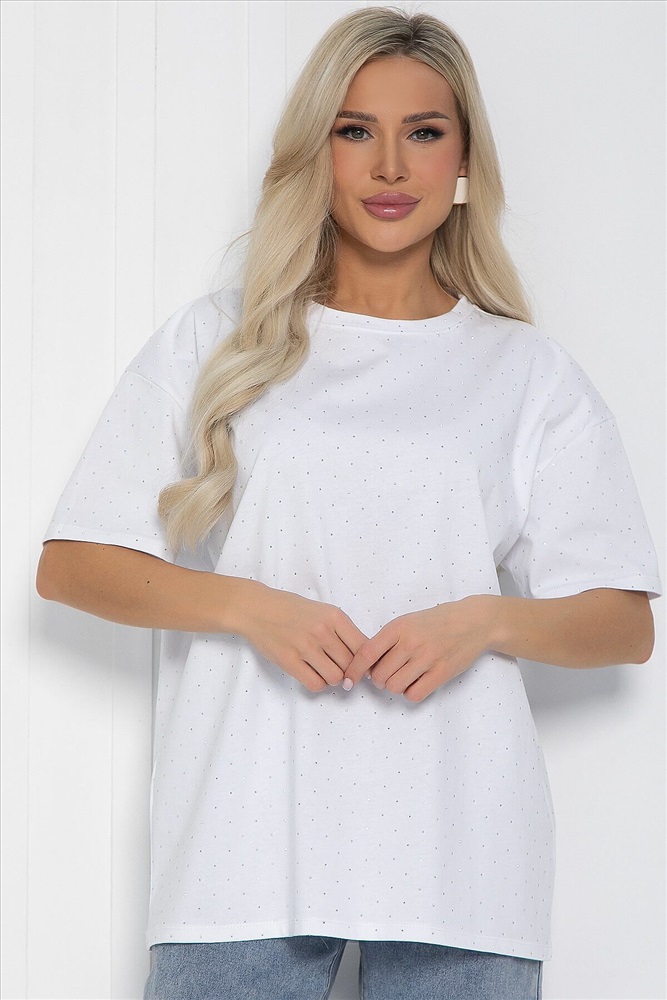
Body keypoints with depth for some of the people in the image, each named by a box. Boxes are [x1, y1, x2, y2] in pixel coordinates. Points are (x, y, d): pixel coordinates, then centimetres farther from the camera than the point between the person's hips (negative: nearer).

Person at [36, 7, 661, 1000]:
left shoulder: (529, 371, 11)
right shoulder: (216, 343, 11)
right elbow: (68, 565, 6)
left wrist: (483, 620, -9)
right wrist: (250, 607, -9)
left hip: (456, 854, 1)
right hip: (245, 846, 0)